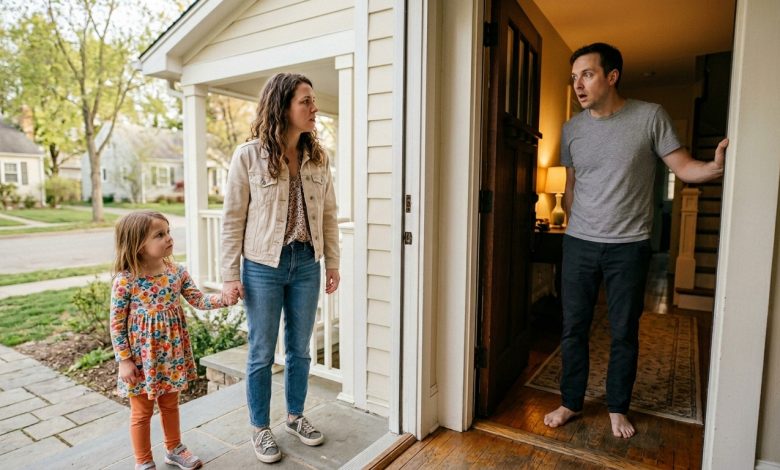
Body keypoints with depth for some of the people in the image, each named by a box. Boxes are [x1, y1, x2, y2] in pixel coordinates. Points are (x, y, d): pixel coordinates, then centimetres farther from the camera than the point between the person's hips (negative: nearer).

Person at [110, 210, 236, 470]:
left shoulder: (177, 272, -6)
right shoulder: (125, 280, -19)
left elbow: (199, 300, -5)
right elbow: (117, 323, -13)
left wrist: (224, 298, -23)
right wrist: (124, 360, -11)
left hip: (171, 353, 4)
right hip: (142, 357, -4)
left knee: (170, 404, 22)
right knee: (142, 412, 14)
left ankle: (174, 449, 43)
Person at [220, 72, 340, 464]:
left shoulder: (317, 157, 2)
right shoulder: (248, 156, -9)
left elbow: (328, 215, 6)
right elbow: (233, 219, -7)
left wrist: (332, 263, 6)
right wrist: (229, 275, -7)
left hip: (306, 264, 4)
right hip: (263, 266, -3)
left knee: (299, 347, 16)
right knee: (262, 352, 10)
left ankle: (295, 416, 37)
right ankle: (259, 427, 31)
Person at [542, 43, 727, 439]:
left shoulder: (650, 117, -3)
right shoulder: (571, 129, 5)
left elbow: (683, 167, -4)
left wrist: (717, 166, -25)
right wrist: (577, 228, 12)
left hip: (628, 246, -2)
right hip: (578, 244, 3)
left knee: (624, 333, 9)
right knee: (573, 328, 8)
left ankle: (617, 407, 29)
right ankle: (571, 402, 26)